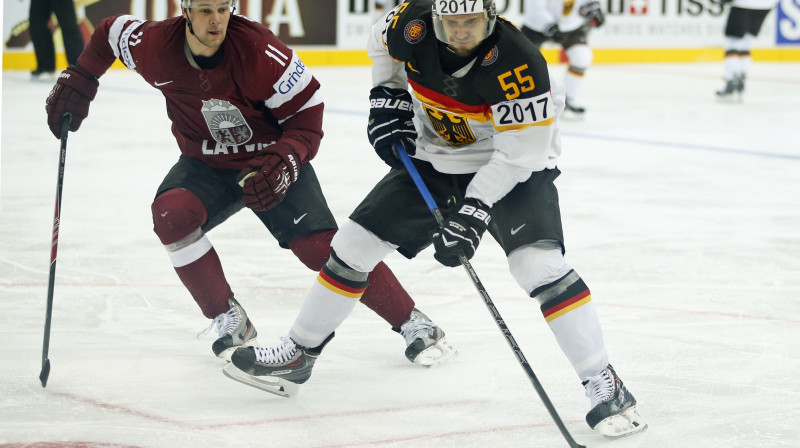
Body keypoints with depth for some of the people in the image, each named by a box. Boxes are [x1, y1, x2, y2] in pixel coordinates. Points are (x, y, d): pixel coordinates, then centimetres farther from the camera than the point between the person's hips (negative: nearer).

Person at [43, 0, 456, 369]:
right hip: (206, 163, 3)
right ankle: (230, 322, -9)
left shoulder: (256, 49, -27)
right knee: (170, 215, -27)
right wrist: (77, 81, 2)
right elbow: (109, 34, 6)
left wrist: (284, 162, -31)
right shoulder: (155, 46, -17)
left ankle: (414, 324, -5)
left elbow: (307, 111, -18)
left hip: (270, 159, -3)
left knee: (321, 247, -19)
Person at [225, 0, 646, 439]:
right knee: (354, 243, 4)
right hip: (434, 157, 5)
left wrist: (472, 213, -33)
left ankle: (605, 385, -17)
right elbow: (383, 45, 10)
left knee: (539, 263, -26)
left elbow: (519, 153, -28)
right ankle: (298, 353, 23)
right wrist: (388, 101, -2)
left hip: (514, 166, -5)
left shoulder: (518, 62, -32)